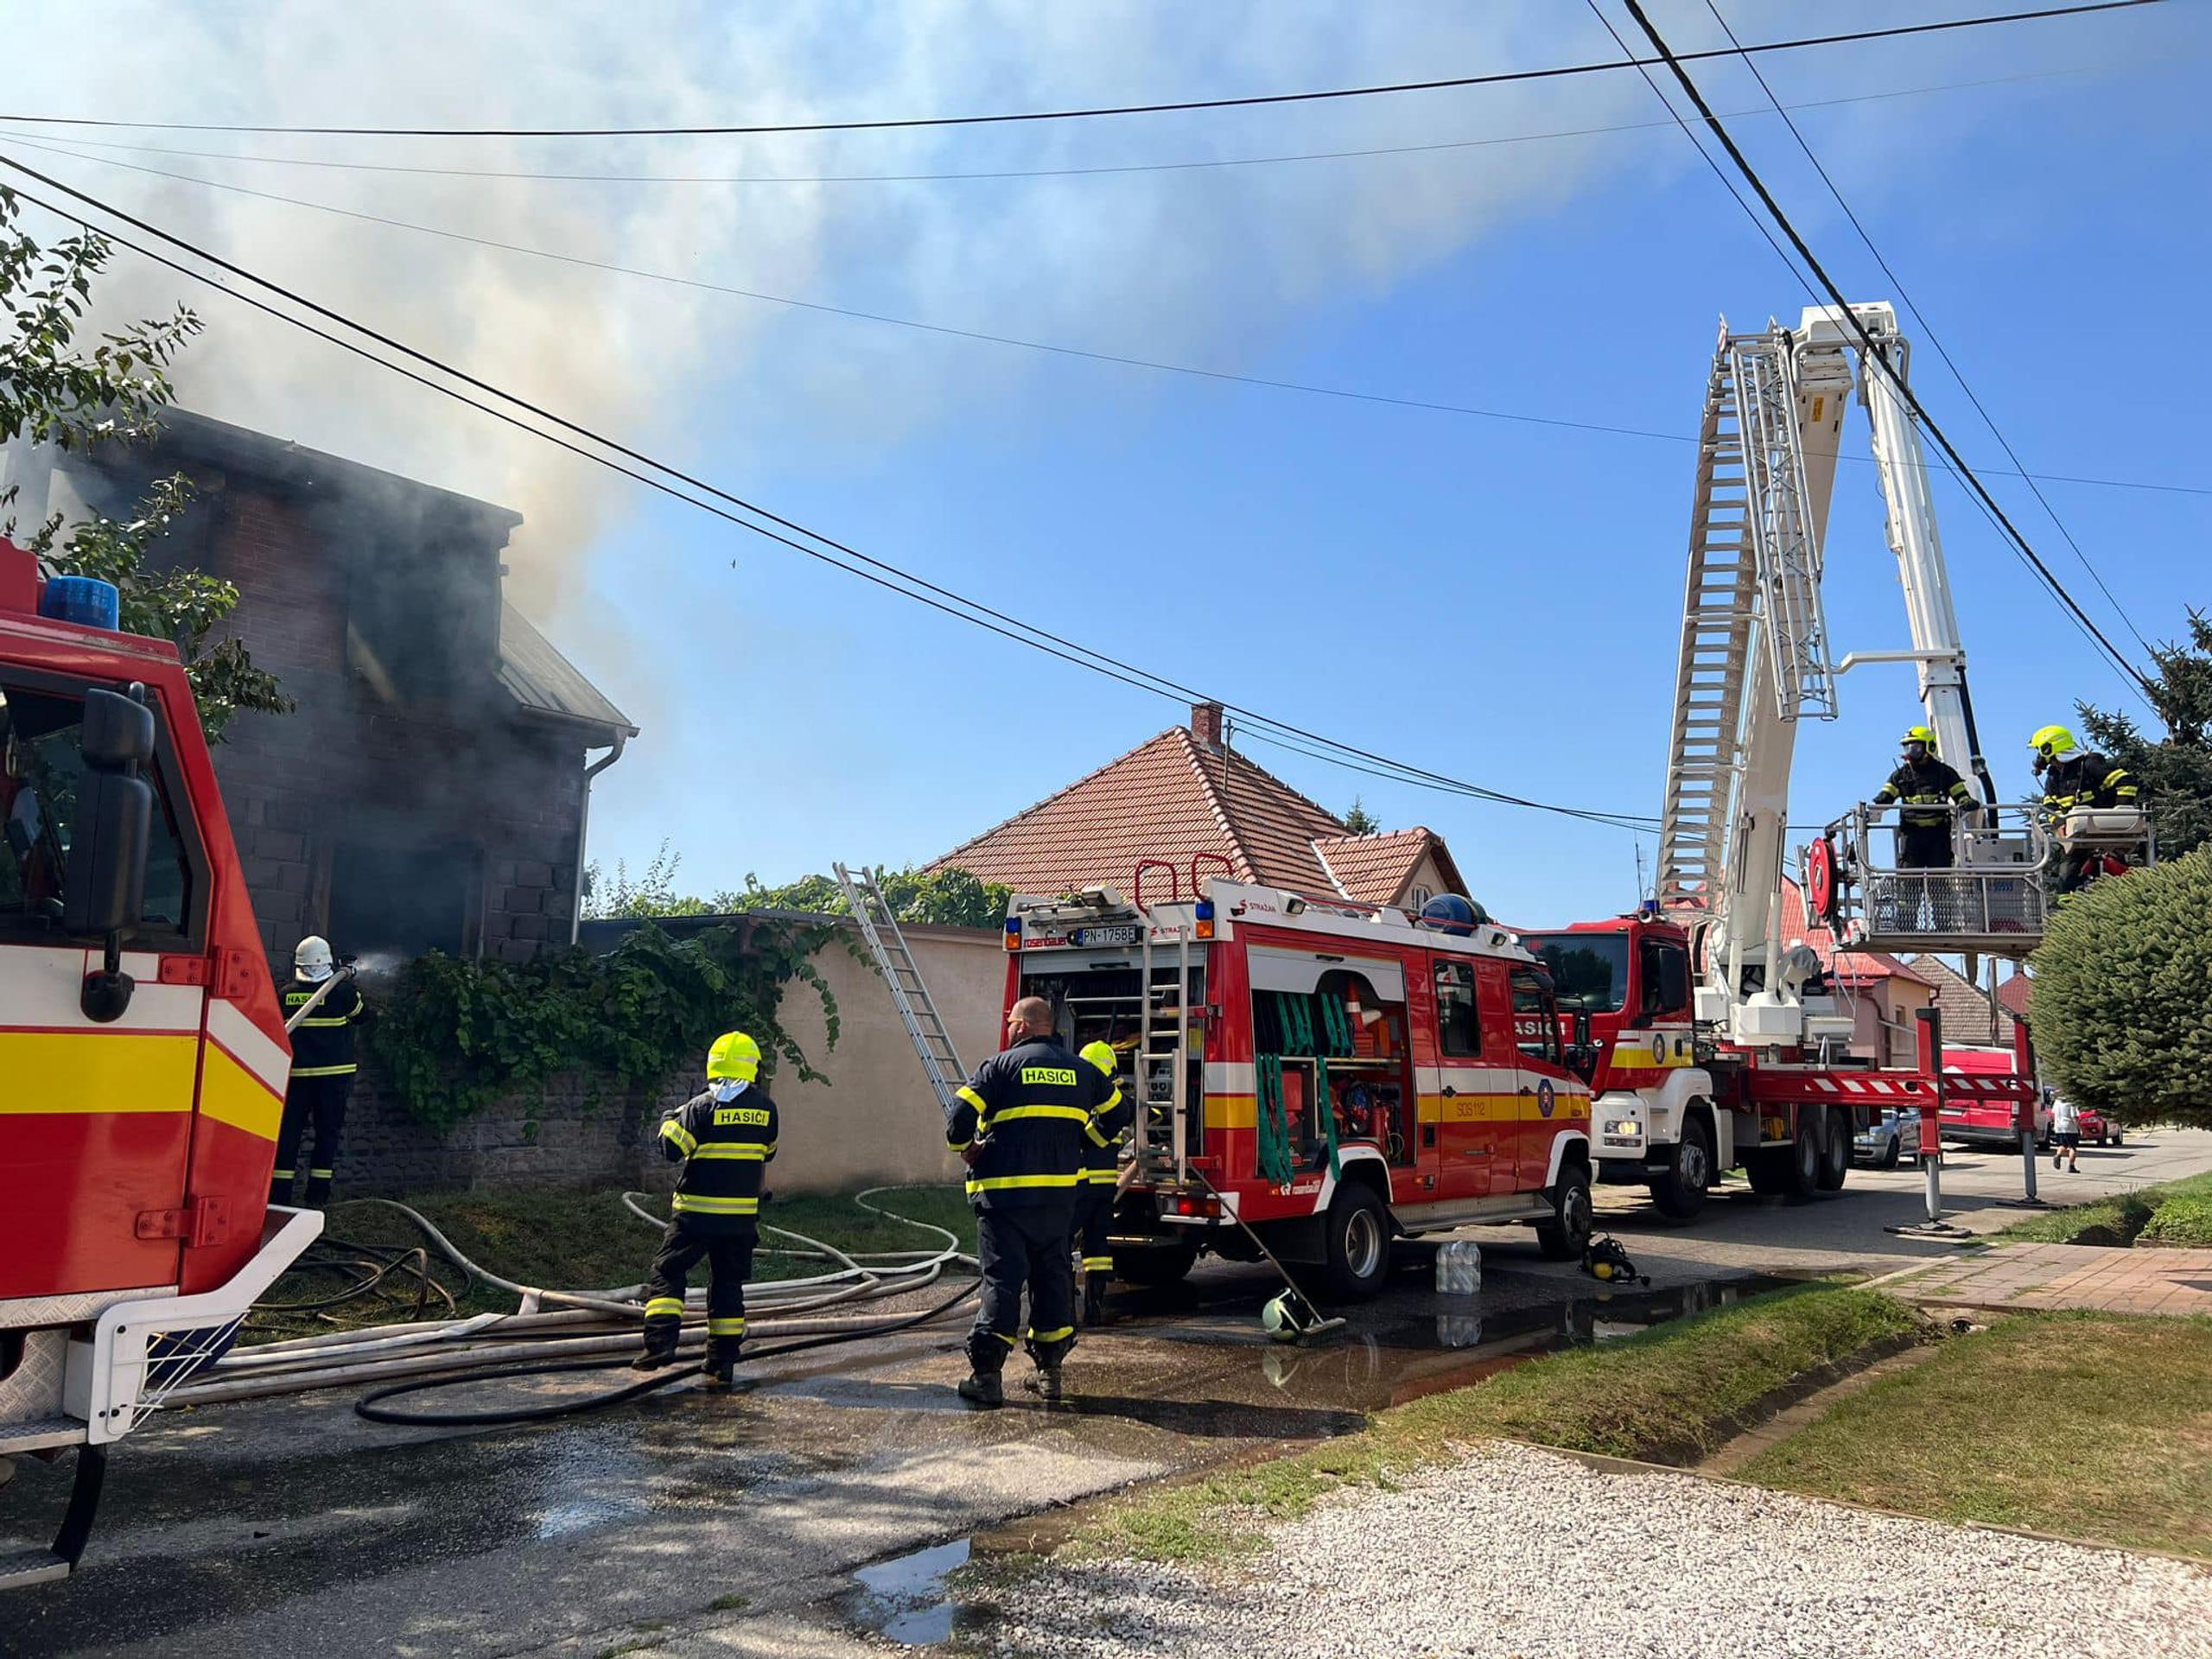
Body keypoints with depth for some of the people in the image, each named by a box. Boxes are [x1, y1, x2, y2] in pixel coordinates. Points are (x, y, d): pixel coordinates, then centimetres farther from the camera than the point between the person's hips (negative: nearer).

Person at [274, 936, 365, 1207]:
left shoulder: (286, 994, 2)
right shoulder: (341, 991, -6)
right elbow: (363, 1014, 11)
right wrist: (351, 983, 19)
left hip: (296, 1075, 2)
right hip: (334, 1074, -2)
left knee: (288, 1132, 7)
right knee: (327, 1132, 6)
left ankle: (278, 1194, 6)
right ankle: (317, 1195, 4)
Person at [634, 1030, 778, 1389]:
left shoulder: (702, 1106, -10)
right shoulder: (765, 1107, 2)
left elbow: (672, 1148, -11)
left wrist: (671, 1122, 8)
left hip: (697, 1212, -3)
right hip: (742, 1215, 4)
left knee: (667, 1273, 8)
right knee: (728, 1284, 11)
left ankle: (661, 1342, -7)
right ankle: (722, 1363, 11)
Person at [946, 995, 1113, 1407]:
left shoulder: (1000, 1065, -3)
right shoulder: (1082, 1071, 11)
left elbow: (959, 1118, -10)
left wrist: (968, 1151, 8)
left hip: (1004, 1192, -4)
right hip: (1060, 1195, 4)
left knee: (1002, 1279, -1)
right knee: (1053, 1277, 13)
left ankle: (986, 1373, -4)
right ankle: (1050, 1370, 17)